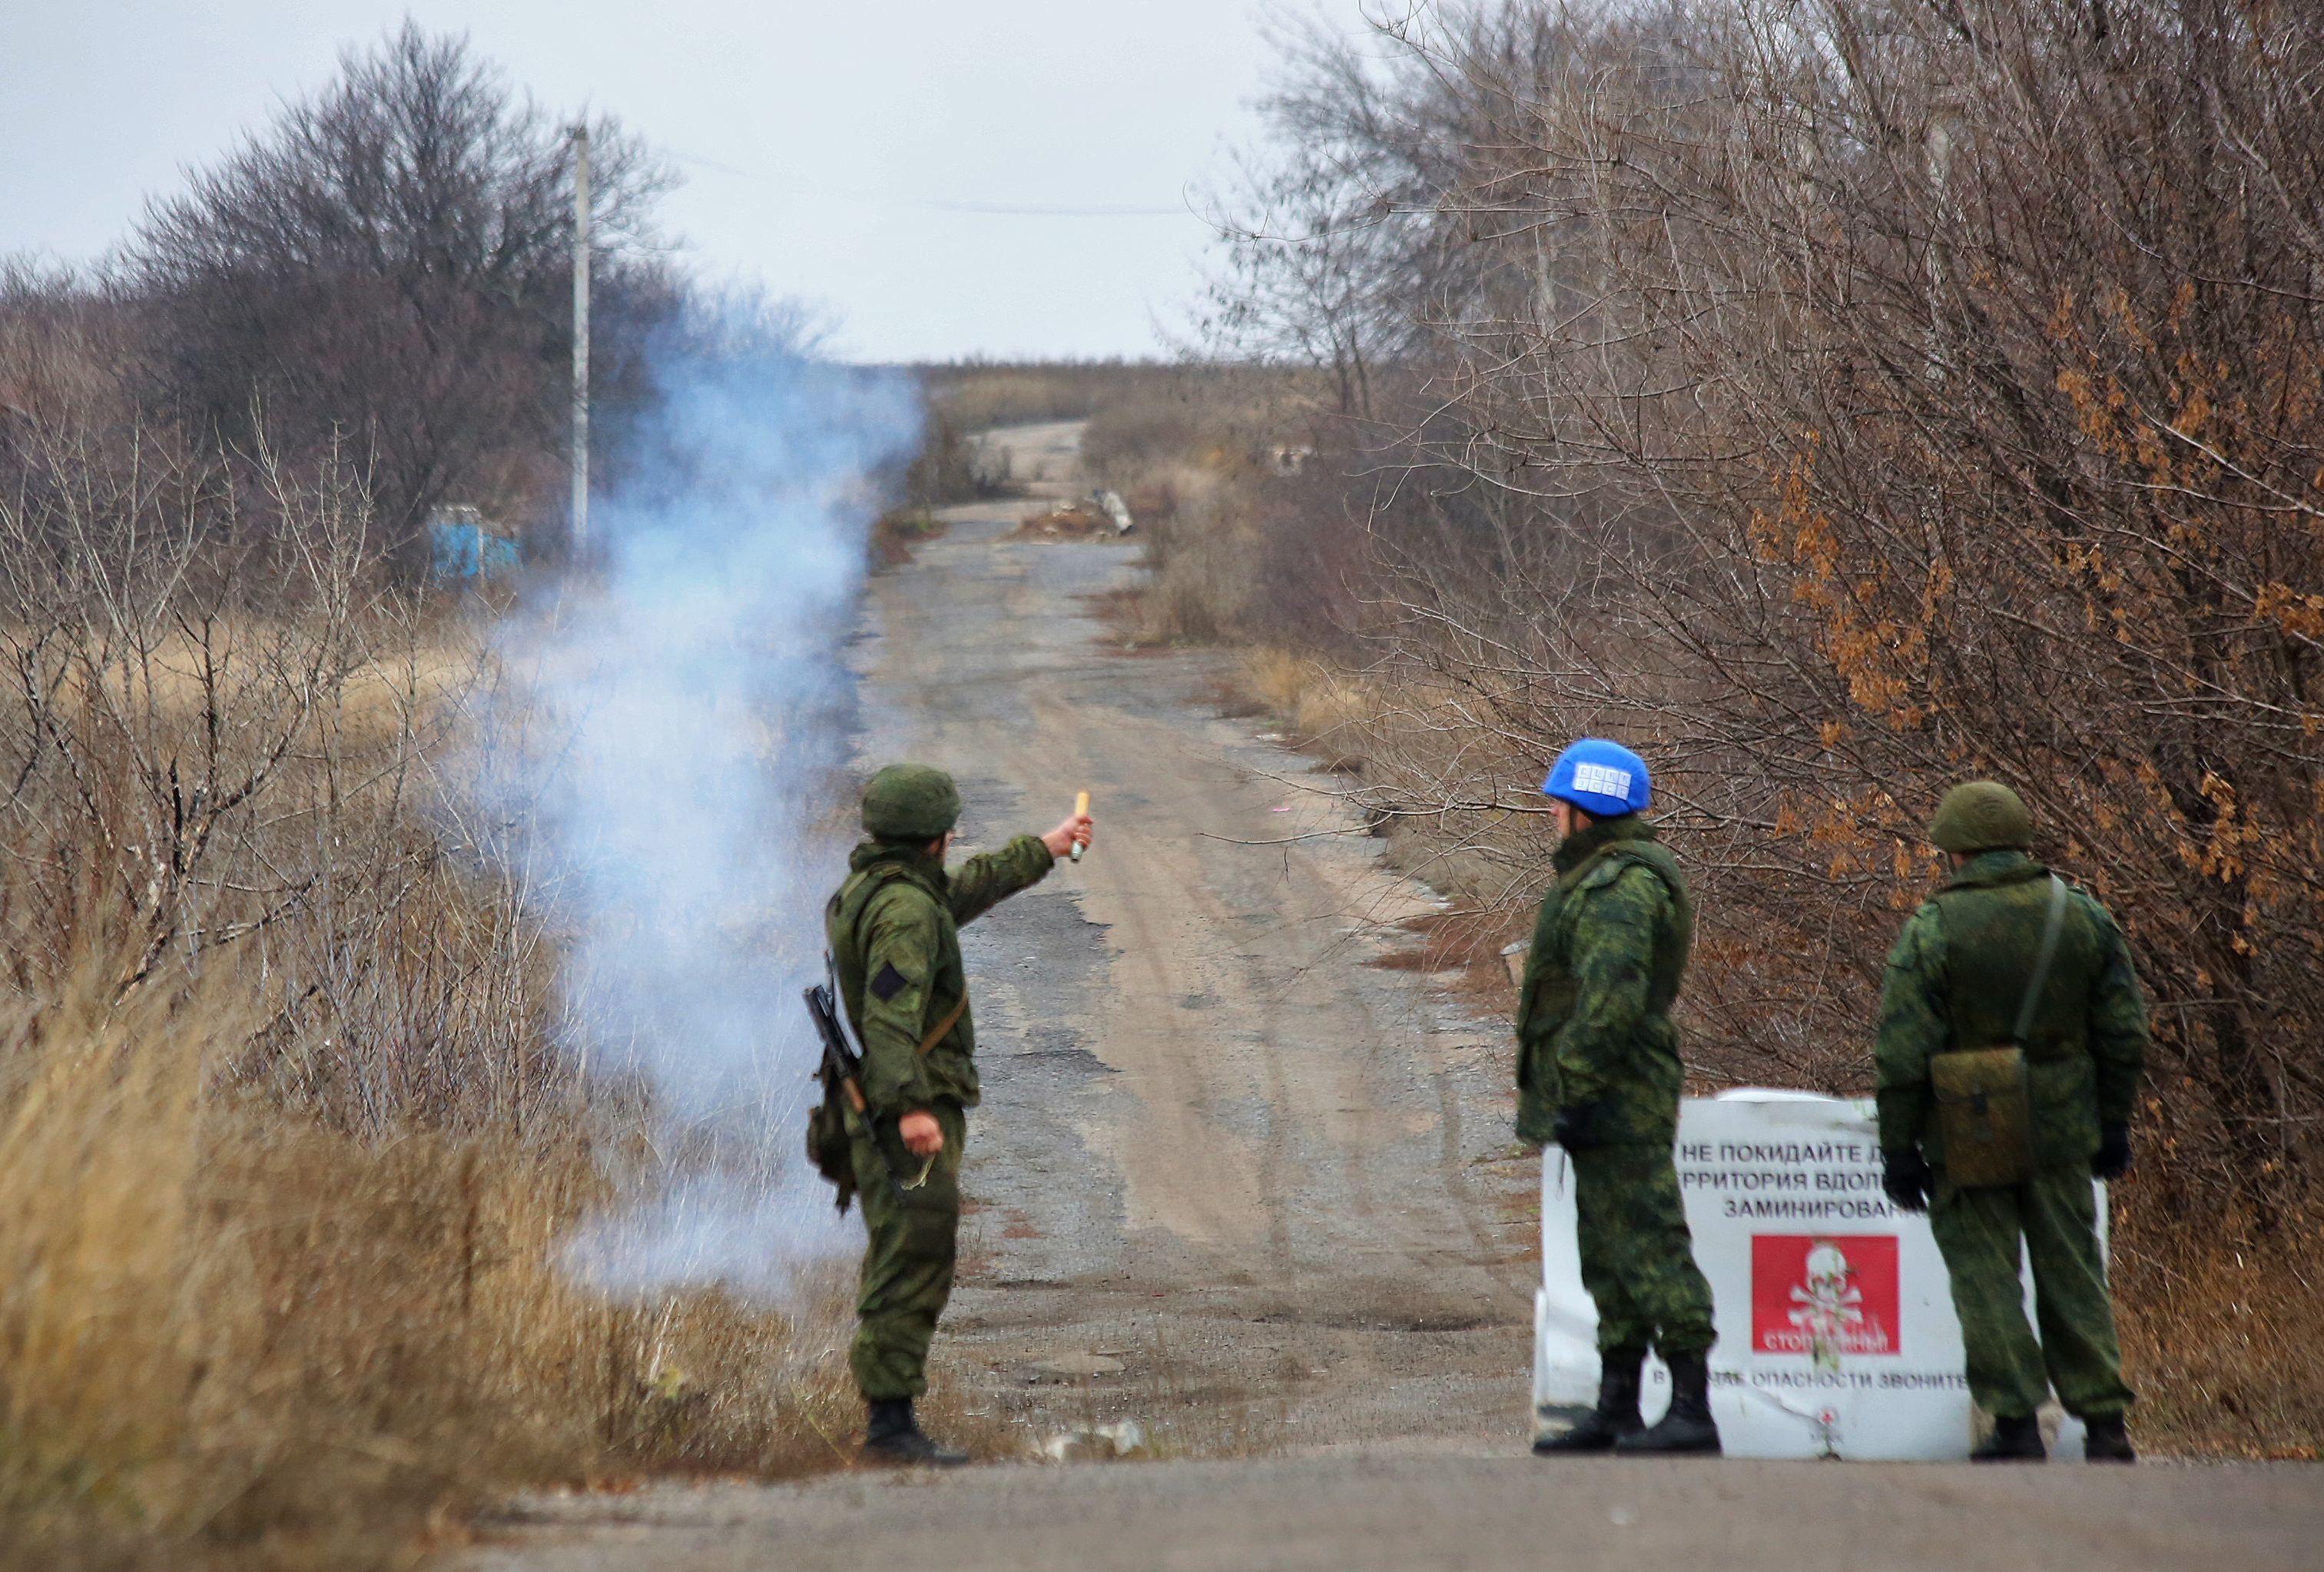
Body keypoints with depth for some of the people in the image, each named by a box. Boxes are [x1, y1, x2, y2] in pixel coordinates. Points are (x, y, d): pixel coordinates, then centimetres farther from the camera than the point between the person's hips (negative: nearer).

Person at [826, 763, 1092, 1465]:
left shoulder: (866, 891, 16)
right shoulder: (904, 909, -16)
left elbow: (966, 889, 34)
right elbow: (891, 1012, -27)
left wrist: (1042, 850, 46)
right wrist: (909, 1106, -35)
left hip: (893, 1112, 11)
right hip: (912, 1117, -11)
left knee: (900, 1269, 13)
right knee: (913, 1267, -12)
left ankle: (886, 1422, 16)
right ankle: (890, 1422, -16)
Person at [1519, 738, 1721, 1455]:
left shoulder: (1619, 889, -17)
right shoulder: (1617, 875, 18)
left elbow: (1611, 1000, -26)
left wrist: (1576, 1094, -24)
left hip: (1613, 1100, -11)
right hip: (1611, 1102, 11)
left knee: (1648, 1245, -11)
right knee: (1610, 1256, 14)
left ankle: (1692, 1409, -12)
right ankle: (1617, 1409, 19)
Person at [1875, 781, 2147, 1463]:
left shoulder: (1932, 929, -10)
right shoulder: (2084, 916, 2)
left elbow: (1902, 1055, -12)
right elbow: (2124, 1035, 5)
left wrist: (1898, 1150, -6)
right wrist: (2113, 1126, 14)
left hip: (1968, 1140, -3)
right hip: (2060, 1129, 3)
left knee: (1986, 1279, 6)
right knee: (2072, 1275, 12)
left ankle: (2016, 1425, 3)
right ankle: (2104, 1424, 10)